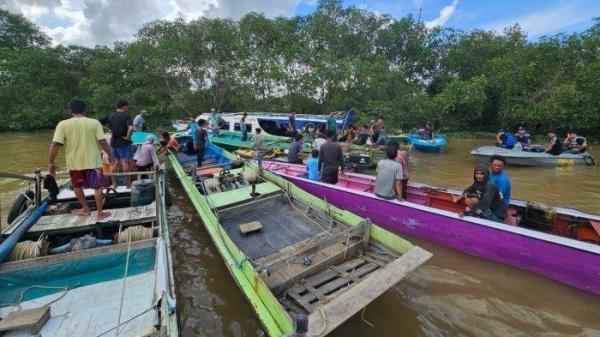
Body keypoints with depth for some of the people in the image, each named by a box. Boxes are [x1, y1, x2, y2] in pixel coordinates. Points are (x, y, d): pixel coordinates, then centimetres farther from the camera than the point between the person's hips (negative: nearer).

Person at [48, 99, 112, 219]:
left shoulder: (63, 124, -4)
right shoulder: (94, 123, -6)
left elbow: (55, 145, -9)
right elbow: (103, 141, -10)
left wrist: (51, 162, 1)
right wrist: (110, 154, 4)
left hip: (74, 162, 2)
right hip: (92, 161, -1)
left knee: (77, 186, 23)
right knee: (98, 187, 6)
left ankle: (86, 209, 33)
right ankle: (99, 212, 9)